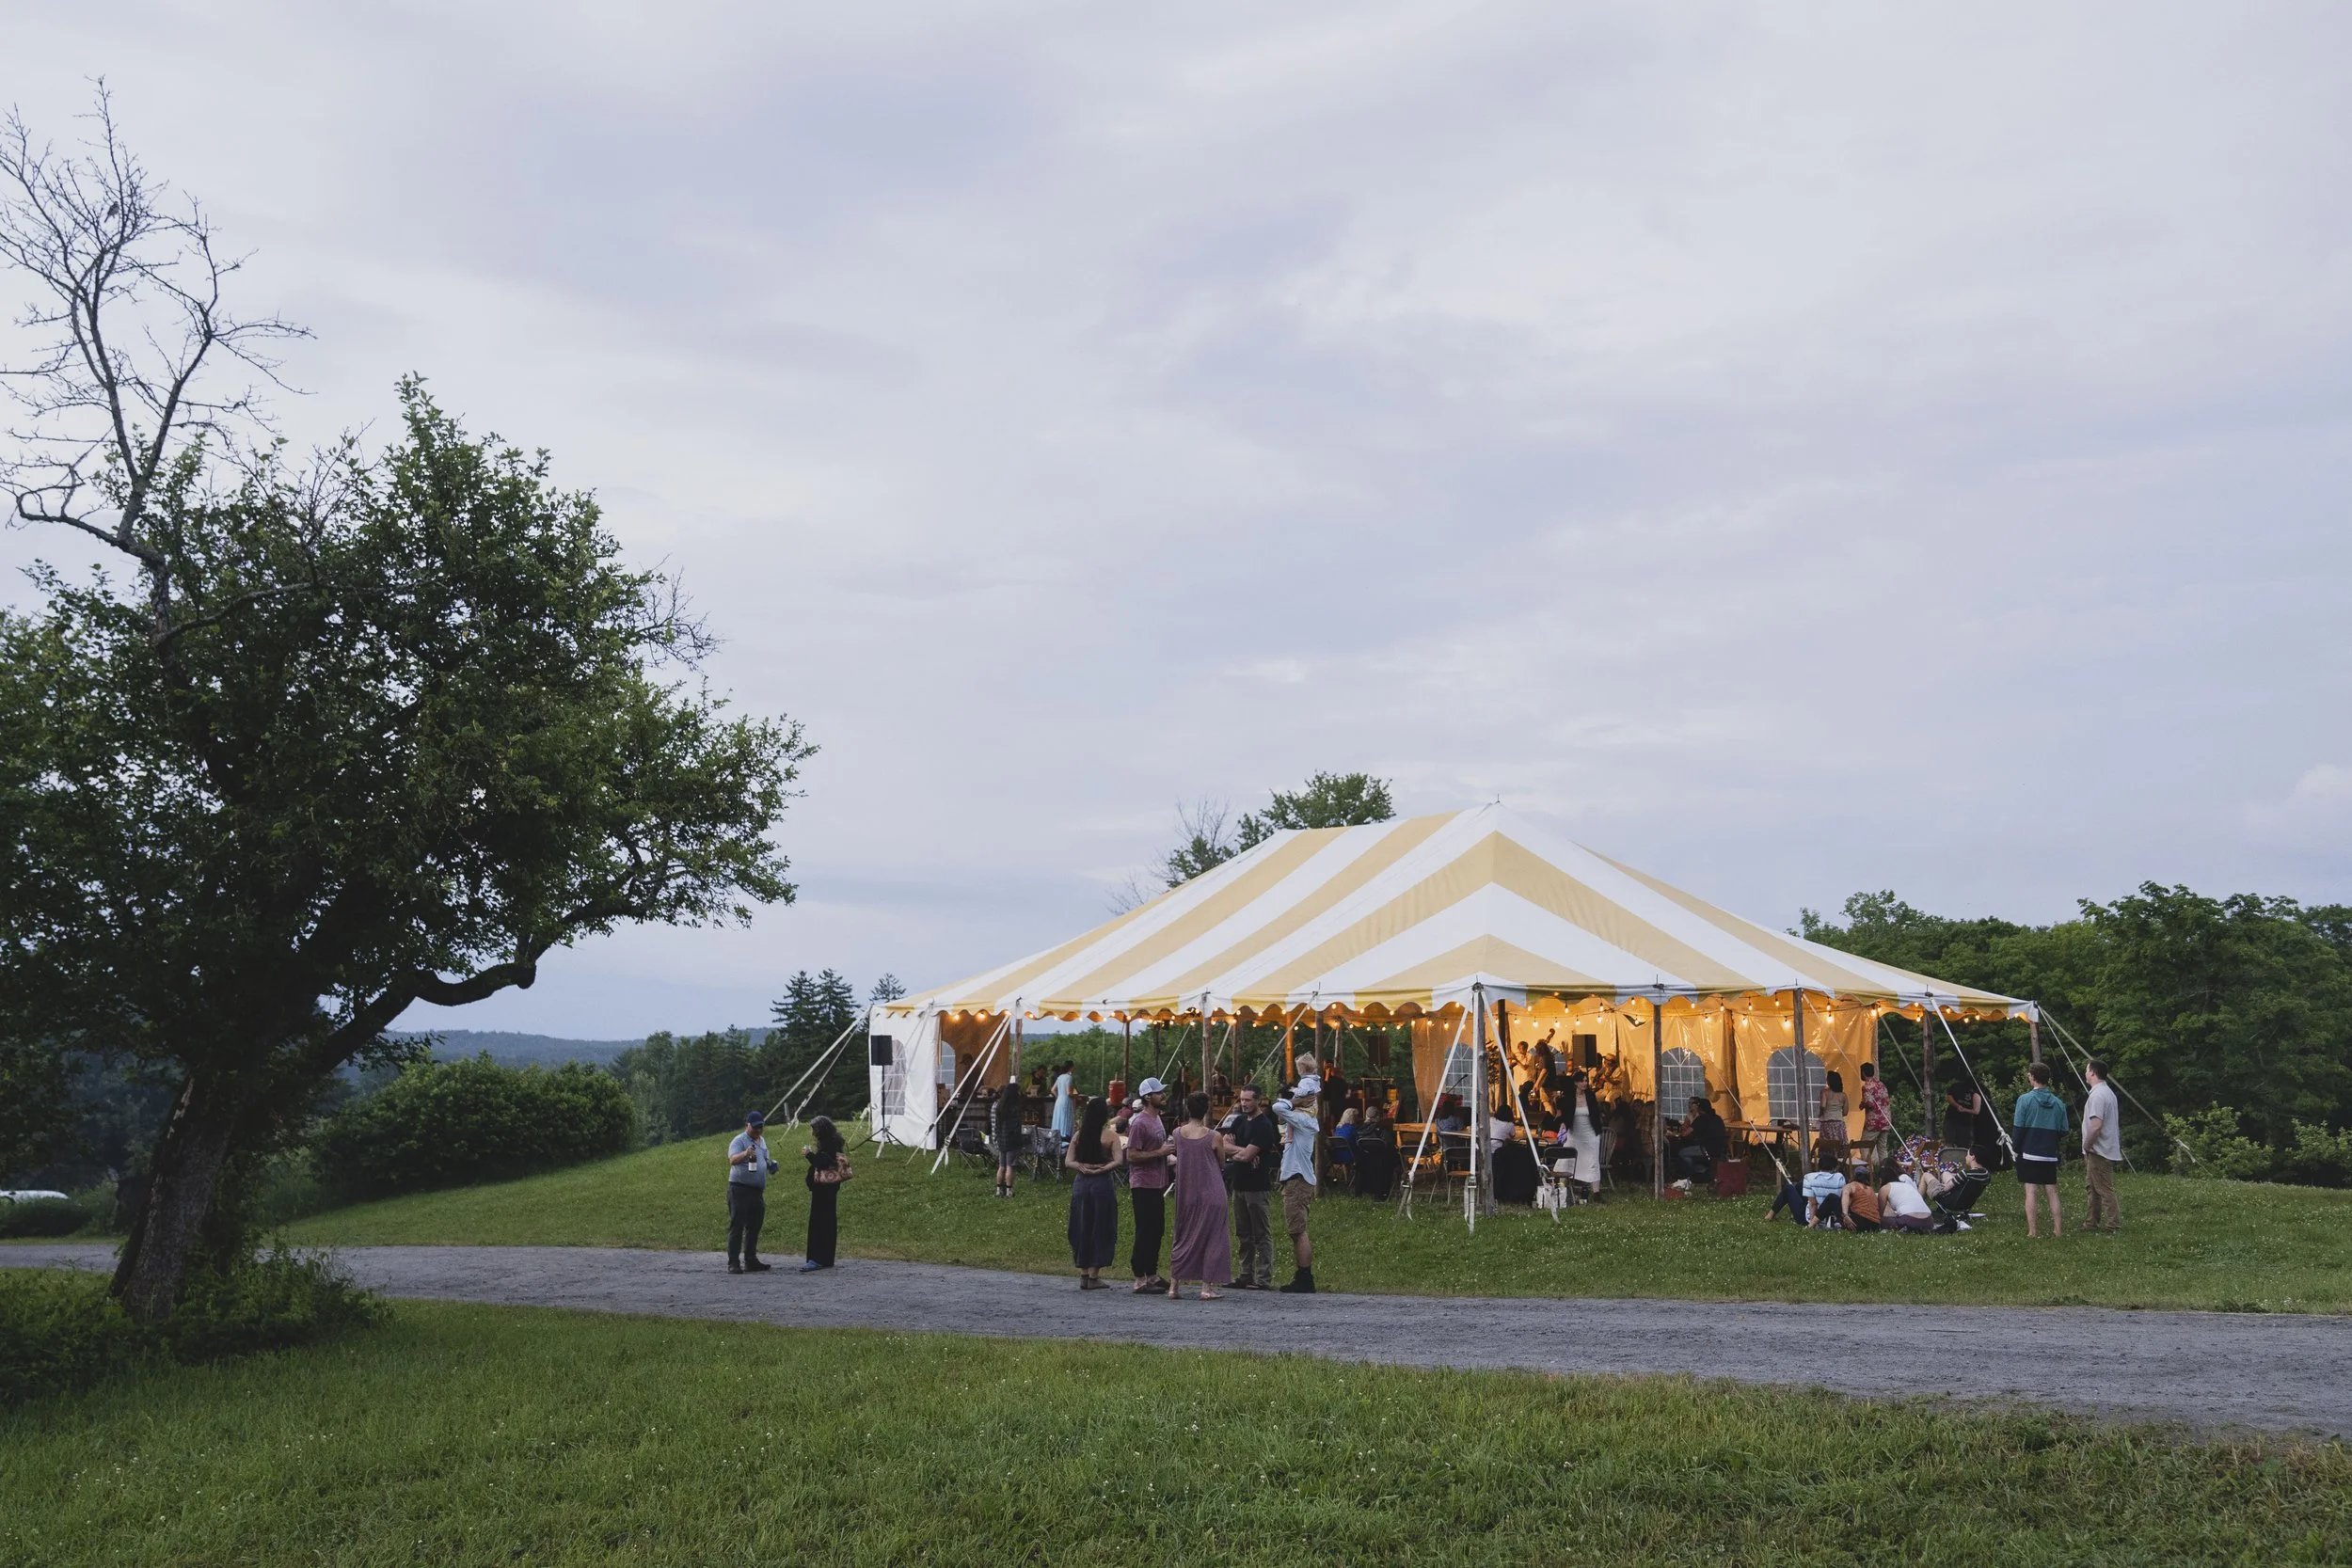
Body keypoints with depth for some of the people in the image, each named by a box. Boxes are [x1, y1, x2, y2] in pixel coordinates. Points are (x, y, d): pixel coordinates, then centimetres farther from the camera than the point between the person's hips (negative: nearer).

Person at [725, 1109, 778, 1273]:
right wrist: (745, 1153, -45)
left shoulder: (762, 1140, 16)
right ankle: (733, 1263, -5)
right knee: (737, 1226, -6)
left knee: (754, 1227, 11)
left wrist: (770, 1164, 8)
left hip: (757, 1191, 8)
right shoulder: (739, 1141, -10)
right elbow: (732, 1160, -27)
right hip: (740, 1190, -8)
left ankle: (750, 1261, 18)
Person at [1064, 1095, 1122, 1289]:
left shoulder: (1078, 1135, 6)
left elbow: (1068, 1161, 1)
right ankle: (1094, 1276, 5)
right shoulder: (1110, 1136, -6)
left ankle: (1083, 1274, 16)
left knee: (1082, 1229, 12)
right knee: (1100, 1230, 4)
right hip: (1102, 1184, -4)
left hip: (1080, 1184, 4)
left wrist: (1082, 1167, -10)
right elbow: (1117, 1161, -15)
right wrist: (1101, 1169, -11)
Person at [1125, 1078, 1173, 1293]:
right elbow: (1131, 1155, -20)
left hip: (1157, 1184, 9)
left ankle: (1152, 1276, 24)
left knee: (1157, 1231, 14)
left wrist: (1168, 1153, 11)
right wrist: (1160, 1152, -21)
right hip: (1144, 1185, -9)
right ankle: (1140, 1280, 1)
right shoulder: (1140, 1122, -16)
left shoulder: (1157, 1119, 14)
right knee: (1145, 1232, -5)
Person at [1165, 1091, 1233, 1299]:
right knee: (1211, 1237, 5)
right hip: (1211, 1194, -4)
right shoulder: (1214, 1137, -11)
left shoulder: (1178, 1133, -2)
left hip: (1186, 1194, 4)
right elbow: (1222, 1164, 2)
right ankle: (1207, 1287, 4)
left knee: (1184, 1237, 15)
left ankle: (1174, 1284, 13)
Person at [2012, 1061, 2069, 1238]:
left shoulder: (2025, 1099, -9)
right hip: (2050, 1156, 3)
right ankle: (2057, 1230, 10)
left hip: (2029, 1154, -3)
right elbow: (2063, 1131, 6)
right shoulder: (2058, 1103, 2)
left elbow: (2018, 1129, -10)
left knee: (2030, 1192, -1)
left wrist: (2017, 1148, 4)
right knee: (2052, 1192, 10)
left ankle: (2032, 1231, -1)